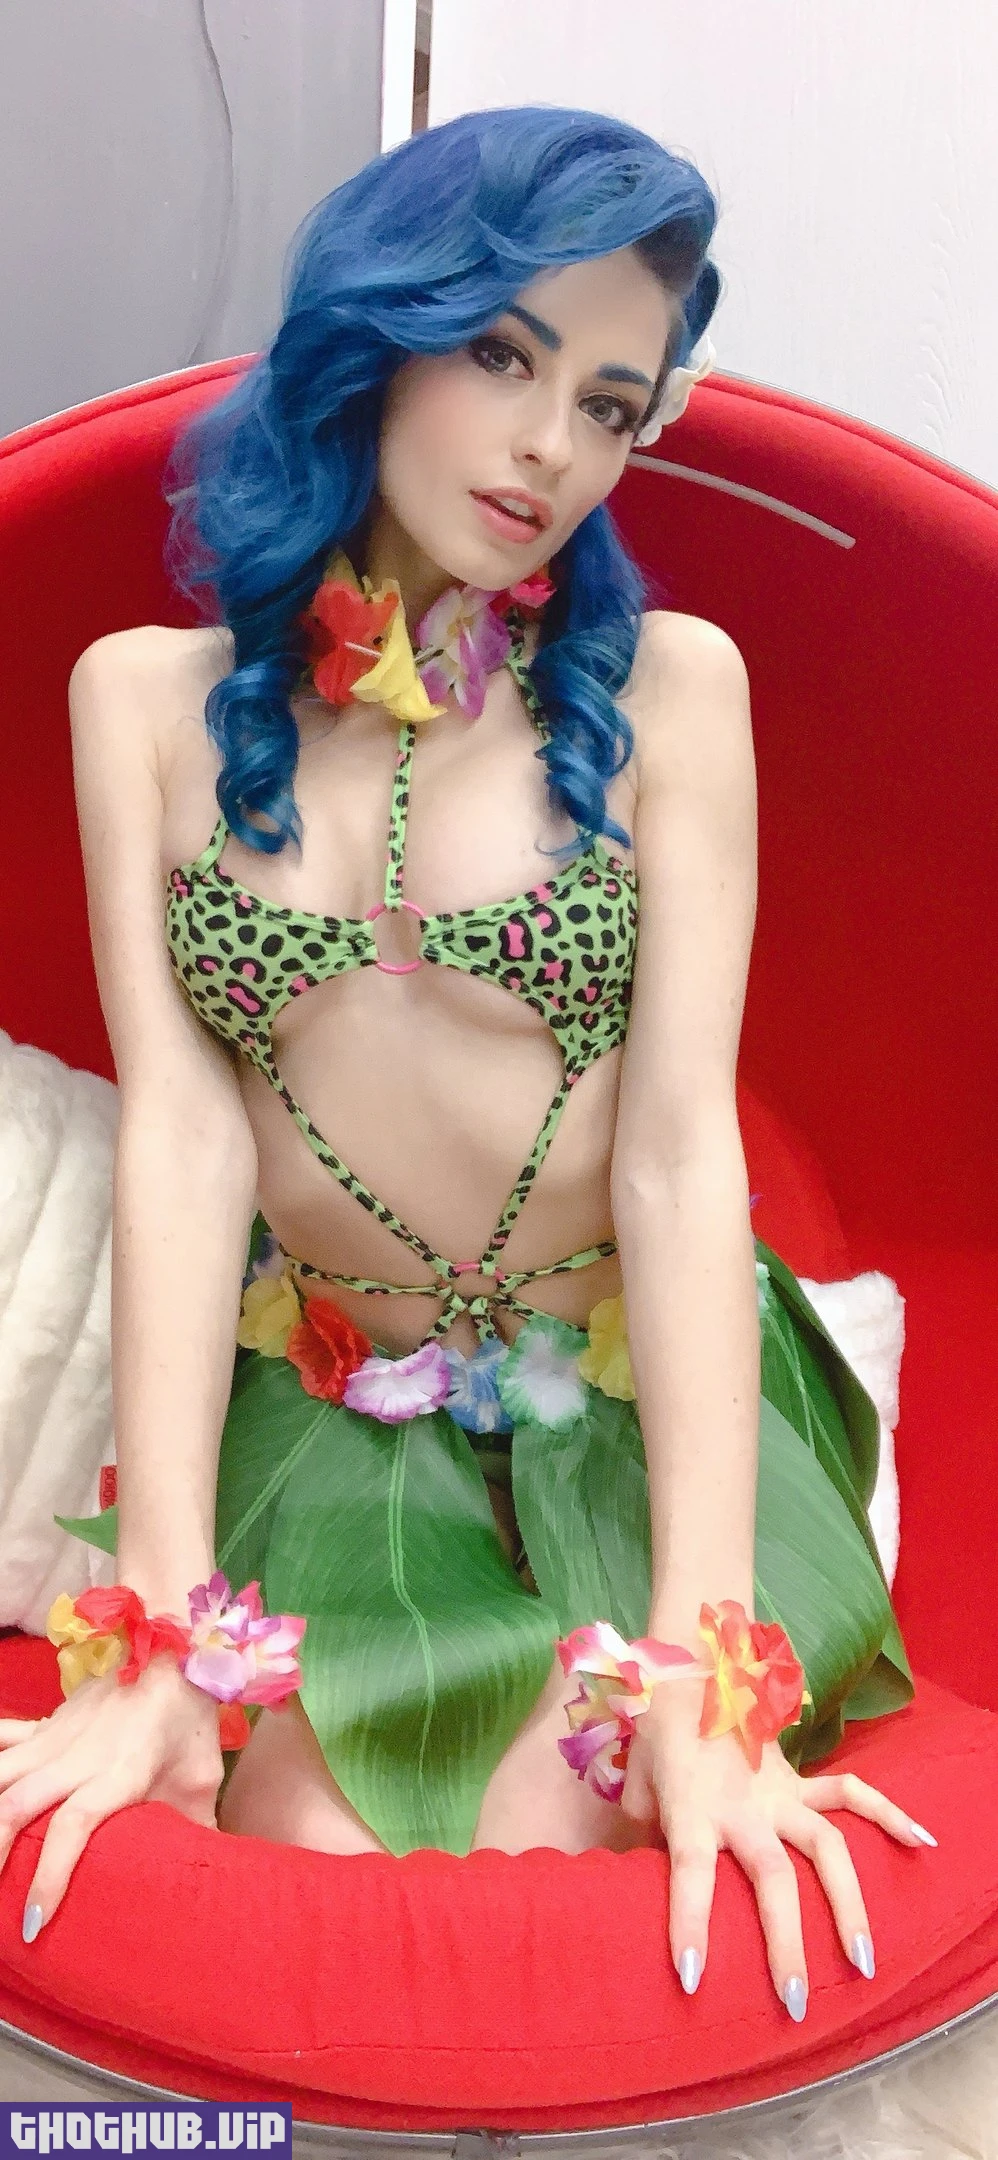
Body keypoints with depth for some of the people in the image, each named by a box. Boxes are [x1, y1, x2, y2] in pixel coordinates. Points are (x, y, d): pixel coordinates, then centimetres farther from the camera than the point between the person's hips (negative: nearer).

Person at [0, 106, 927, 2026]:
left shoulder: (667, 686, -3)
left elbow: (679, 1150, -11)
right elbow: (179, 1133, -9)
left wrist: (701, 1650, -20)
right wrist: (163, 1623, -17)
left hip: (643, 1387, 0)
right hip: (312, 1401, 1)